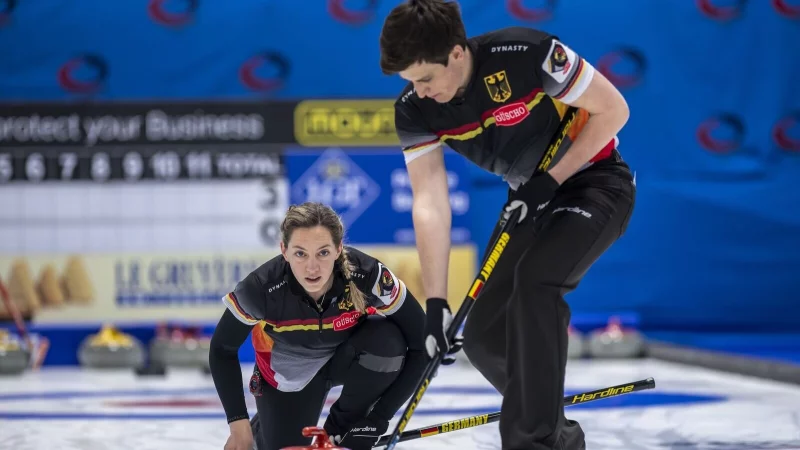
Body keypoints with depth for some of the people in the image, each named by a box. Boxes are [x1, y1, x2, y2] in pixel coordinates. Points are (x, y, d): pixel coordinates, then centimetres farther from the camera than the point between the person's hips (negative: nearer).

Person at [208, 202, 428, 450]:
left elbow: (421, 344, -24)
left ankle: (344, 423, -4)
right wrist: (238, 423, -18)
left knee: (388, 342, -33)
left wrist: (376, 420, -27)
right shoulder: (261, 288, -32)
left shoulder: (369, 277, -34)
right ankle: (269, 422, 26)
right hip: (289, 373, 0)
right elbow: (222, 349, -13)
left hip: (348, 357, 0)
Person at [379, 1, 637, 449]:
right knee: (484, 335, 0)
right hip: (532, 199, 6)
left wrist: (550, 180, -22)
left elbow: (613, 110, -18)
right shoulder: (415, 110, -14)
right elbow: (430, 202, -17)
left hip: (595, 182, -6)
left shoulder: (527, 54, -29)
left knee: (534, 279, -31)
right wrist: (436, 302, -24)